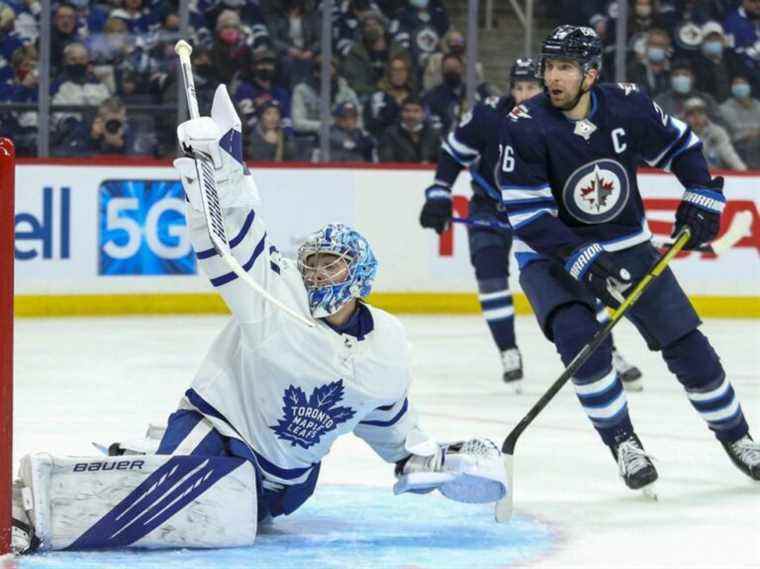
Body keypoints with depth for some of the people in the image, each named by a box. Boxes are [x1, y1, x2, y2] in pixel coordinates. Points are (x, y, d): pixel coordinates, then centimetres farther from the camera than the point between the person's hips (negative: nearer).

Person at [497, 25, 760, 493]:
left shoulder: (627, 107, -11)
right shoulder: (524, 127, -20)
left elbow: (680, 143, 8)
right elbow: (525, 214, -22)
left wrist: (703, 196, -4)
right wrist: (578, 259, -31)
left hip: (626, 245, 3)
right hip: (552, 256, -2)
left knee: (686, 343, -1)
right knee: (580, 339, -28)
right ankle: (622, 442, -12)